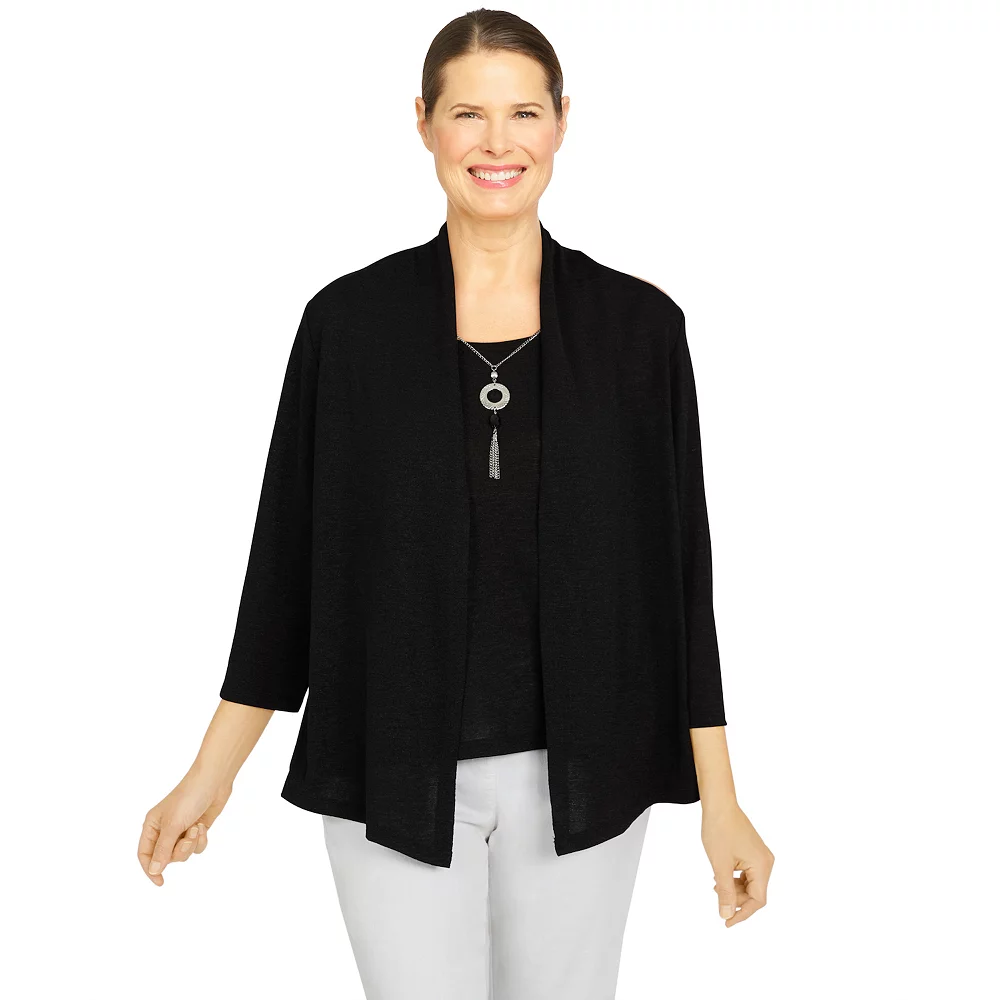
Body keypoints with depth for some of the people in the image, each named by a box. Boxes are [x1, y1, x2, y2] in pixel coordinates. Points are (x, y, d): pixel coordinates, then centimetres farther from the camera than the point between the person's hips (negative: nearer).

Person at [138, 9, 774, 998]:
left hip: (577, 775, 1)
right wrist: (211, 773, 3)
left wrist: (720, 800, -1)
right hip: (395, 776, -1)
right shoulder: (350, 320, -3)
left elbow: (679, 568, 0)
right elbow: (289, 552, 2)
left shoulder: (638, 325, -2)